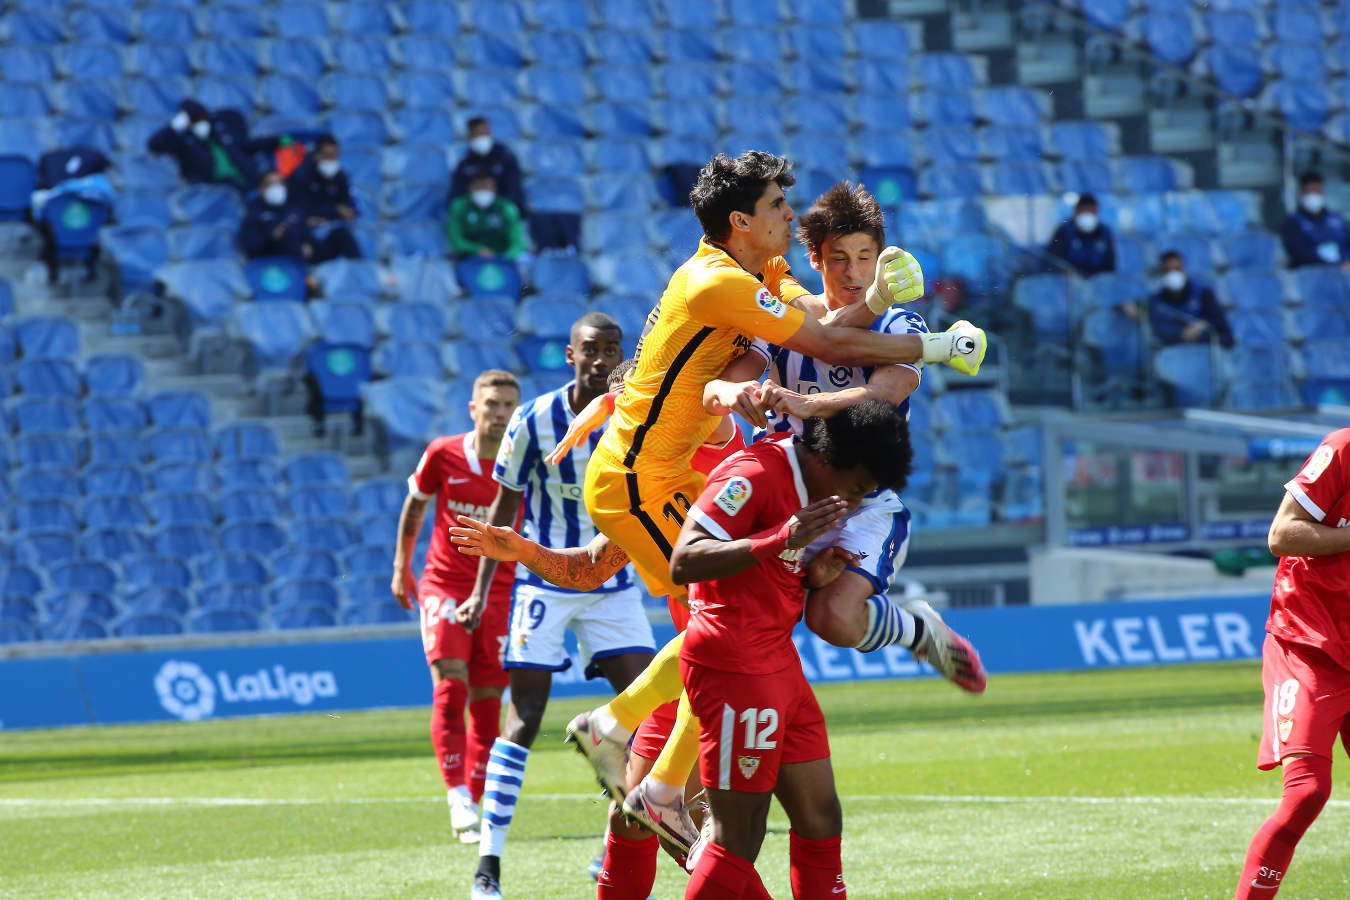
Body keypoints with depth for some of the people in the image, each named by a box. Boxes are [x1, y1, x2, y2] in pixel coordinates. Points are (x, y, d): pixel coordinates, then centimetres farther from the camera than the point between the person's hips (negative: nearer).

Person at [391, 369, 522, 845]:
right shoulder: (442, 455, -7)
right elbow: (415, 504, 10)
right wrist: (401, 566, 15)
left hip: (500, 592, 1)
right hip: (444, 587, -1)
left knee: (486, 703, 2)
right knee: (450, 687, -18)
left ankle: (473, 803, 12)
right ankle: (458, 799, -22)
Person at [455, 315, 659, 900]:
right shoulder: (534, 421, -11)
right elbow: (504, 508, -1)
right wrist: (480, 592, -2)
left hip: (613, 585, 3)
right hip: (544, 583, -3)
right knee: (524, 718, -8)